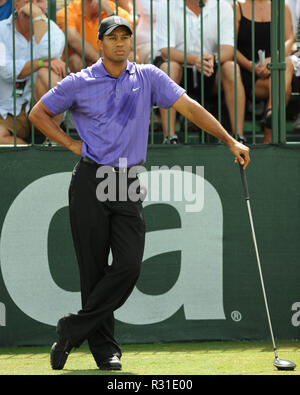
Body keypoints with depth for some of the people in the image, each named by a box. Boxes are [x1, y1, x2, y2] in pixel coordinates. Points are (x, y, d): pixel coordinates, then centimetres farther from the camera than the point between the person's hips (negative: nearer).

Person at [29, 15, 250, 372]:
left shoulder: (148, 78, 7)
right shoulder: (79, 83, 2)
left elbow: (189, 107, 4)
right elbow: (38, 113, 12)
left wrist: (230, 141, -2)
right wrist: (72, 144, 2)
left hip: (128, 185, 2)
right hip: (90, 182, -2)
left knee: (129, 266, -11)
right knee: (94, 269, -2)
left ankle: (74, 330, 0)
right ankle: (104, 348, 7)